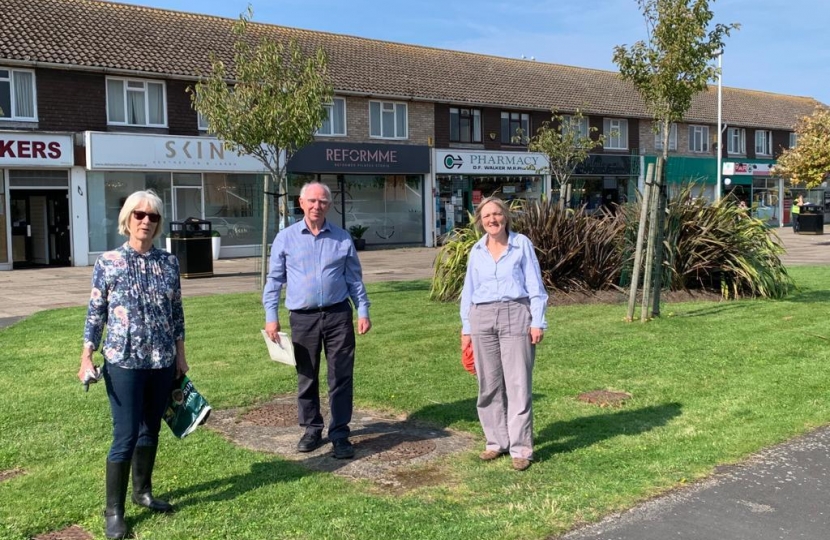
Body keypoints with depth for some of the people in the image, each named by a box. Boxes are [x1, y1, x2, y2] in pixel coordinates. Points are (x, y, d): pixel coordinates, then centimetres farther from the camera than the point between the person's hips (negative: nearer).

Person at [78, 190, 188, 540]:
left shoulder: (169, 263, 4)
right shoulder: (108, 262, -5)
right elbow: (95, 313, -2)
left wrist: (180, 354, 10)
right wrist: (86, 357, -6)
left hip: (163, 363, 4)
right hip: (124, 363, -4)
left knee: (151, 430, 15)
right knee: (125, 436, -3)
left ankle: (143, 492, 33)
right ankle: (113, 510, 11)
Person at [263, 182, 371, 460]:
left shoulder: (342, 238, 5)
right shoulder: (286, 238, 3)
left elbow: (354, 279, 10)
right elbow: (274, 279, 5)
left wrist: (363, 311, 3)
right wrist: (271, 316, -1)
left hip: (338, 315, 0)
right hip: (303, 318, 0)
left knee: (342, 377, 1)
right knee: (306, 378, 10)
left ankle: (340, 434, 10)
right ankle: (312, 429, 25)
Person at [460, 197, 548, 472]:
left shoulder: (522, 244, 0)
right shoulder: (477, 251, 9)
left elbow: (535, 286, 0)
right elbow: (469, 291, 14)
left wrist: (537, 322, -6)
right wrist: (466, 328, 12)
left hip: (515, 315, -3)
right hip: (483, 317, 4)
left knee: (518, 383, -4)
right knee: (489, 383, 7)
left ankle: (520, 448, 2)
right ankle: (496, 441, 19)